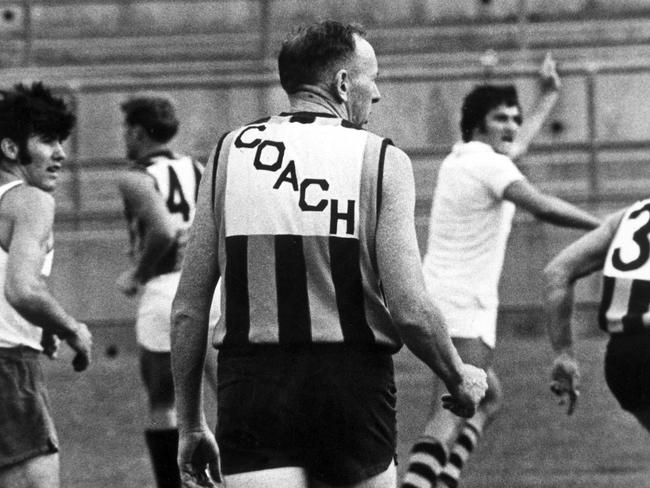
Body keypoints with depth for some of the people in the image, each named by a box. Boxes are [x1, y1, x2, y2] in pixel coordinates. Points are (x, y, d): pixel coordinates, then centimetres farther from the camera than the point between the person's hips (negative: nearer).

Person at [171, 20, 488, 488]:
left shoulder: (230, 152, 6)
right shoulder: (380, 160, -2)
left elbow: (188, 309, 5)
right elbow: (409, 310, -10)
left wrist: (191, 424, 14)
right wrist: (459, 379, 9)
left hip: (249, 382, 1)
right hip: (352, 386, -1)